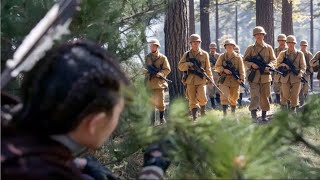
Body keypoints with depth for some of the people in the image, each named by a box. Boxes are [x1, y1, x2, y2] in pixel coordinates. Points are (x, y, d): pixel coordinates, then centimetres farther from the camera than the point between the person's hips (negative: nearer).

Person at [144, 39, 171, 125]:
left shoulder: (162, 57, 0)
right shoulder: (147, 57, 11)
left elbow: (167, 69, -3)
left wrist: (160, 73, -18)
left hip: (159, 82, -3)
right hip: (149, 82, 3)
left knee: (160, 101, -1)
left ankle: (162, 118, 12)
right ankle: (152, 119, 10)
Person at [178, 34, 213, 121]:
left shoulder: (204, 54, 6)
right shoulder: (186, 54, 8)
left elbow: (208, 68, 6)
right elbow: (180, 66, 6)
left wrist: (210, 79, -2)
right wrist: (188, 64, -13)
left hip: (201, 79, -1)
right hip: (190, 80, 2)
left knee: (201, 97, -16)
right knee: (192, 100, -1)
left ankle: (203, 110, 14)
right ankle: (195, 118, 3)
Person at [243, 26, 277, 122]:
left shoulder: (268, 48, 8)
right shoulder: (250, 48, 5)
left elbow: (273, 60, 9)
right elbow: (245, 60, 6)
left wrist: (269, 66, -11)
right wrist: (251, 64, -14)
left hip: (266, 75, 2)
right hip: (254, 75, -2)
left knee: (265, 96, 6)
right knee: (255, 95, -10)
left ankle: (264, 115, 16)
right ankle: (253, 115, -6)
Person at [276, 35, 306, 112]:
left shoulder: (300, 54, 4)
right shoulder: (282, 54, 6)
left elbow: (303, 67, 1)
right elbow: (277, 64, 9)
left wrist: (300, 73, -18)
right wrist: (284, 65, -11)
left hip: (296, 78, 0)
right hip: (285, 78, 0)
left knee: (295, 96, -1)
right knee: (286, 96, 1)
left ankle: (293, 110, 14)